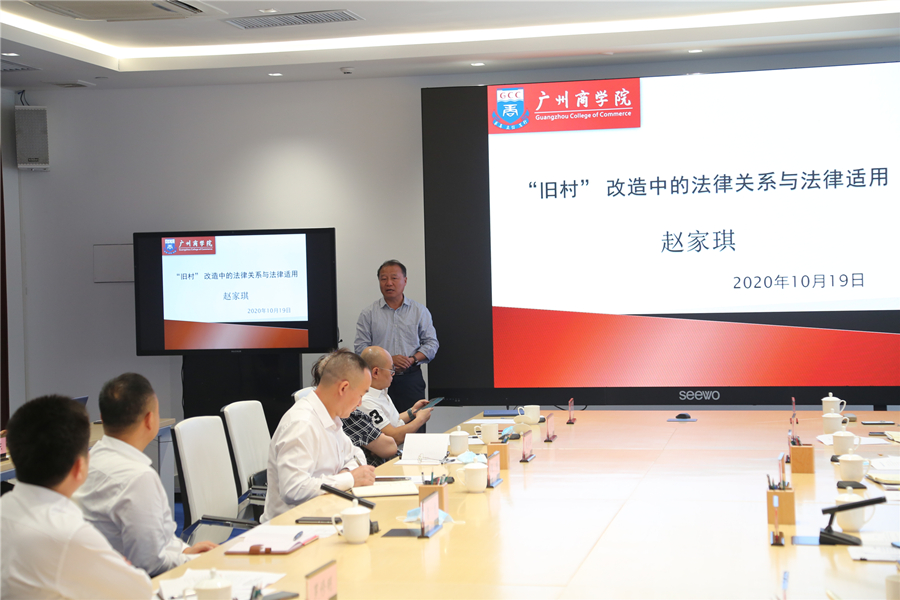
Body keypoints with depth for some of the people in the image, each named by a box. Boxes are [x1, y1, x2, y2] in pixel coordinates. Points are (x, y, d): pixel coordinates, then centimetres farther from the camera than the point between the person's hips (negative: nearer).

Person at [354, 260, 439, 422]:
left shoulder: (420, 311, 10)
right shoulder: (368, 314, 7)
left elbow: (431, 343, 8)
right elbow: (361, 347, 2)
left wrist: (412, 359, -10)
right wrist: (388, 360, -12)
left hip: (411, 378, 1)